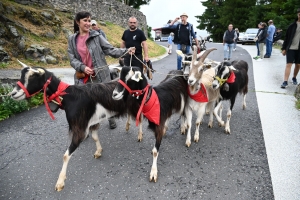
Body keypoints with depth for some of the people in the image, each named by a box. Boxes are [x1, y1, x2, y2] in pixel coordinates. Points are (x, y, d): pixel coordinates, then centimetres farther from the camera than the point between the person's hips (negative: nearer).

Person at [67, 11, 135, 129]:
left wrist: (126, 51, -21)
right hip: (83, 77, 2)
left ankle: (111, 119, 35)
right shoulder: (72, 39, 6)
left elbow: (110, 50, -6)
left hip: (100, 75, -2)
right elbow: (72, 59, 3)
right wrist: (83, 67, -16)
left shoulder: (97, 36, -1)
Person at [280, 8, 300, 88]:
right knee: (288, 64, -8)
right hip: (291, 48, -2)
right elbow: (287, 37, 2)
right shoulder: (292, 26, 0)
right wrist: (284, 48, -1)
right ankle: (285, 82, -10)